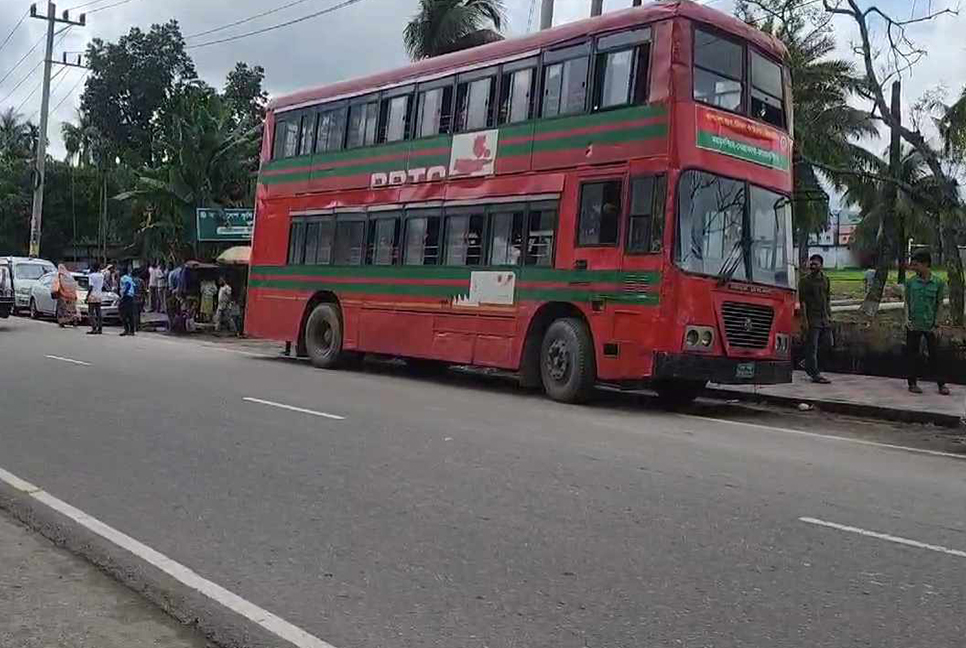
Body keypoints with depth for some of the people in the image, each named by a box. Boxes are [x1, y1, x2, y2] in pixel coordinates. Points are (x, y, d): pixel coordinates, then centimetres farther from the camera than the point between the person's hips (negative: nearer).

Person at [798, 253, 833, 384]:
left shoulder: (825, 280, 13)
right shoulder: (805, 281, -3)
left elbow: (828, 299, 19)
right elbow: (803, 302, -7)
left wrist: (829, 316, 13)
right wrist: (805, 320, -13)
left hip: (824, 319, 6)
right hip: (812, 319, -5)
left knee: (817, 346, 8)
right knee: (812, 346, -4)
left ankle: (809, 365, 27)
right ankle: (815, 374, -3)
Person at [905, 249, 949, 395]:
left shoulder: (938, 283, -3)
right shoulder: (911, 282, 0)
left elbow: (939, 304, 2)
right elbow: (907, 302, 7)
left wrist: (936, 324, -1)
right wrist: (907, 319, -5)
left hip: (930, 326, -1)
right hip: (913, 325, 1)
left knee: (934, 354, 3)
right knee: (912, 353, 5)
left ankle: (941, 384, 11)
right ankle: (913, 383, 16)